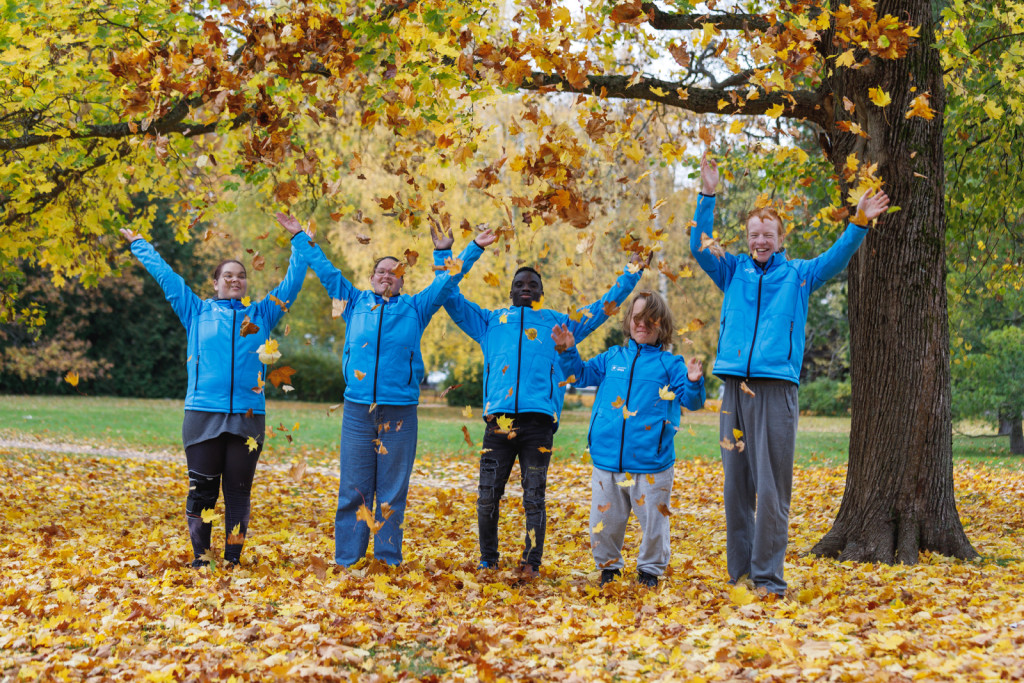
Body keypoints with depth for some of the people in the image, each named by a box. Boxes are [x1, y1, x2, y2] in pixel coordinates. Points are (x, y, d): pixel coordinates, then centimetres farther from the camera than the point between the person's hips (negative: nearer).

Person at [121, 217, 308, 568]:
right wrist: (137, 243, 25)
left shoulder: (261, 314, 15)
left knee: (239, 490, 4)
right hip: (203, 414, -1)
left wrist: (300, 243, 23)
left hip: (248, 416, 1)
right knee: (201, 489, 1)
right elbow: (164, 274, 18)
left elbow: (292, 282, 21)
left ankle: (233, 559, 11)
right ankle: (200, 558, 9)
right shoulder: (197, 311, 12)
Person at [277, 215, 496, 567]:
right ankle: (347, 561, 7)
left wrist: (474, 248, 11)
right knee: (353, 491, 2)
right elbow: (326, 271, 21)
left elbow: (447, 281, 14)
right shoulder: (355, 302, 14)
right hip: (357, 411, 1)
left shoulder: (415, 308, 12)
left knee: (392, 493, 3)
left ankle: (389, 561, 9)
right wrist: (300, 238, 24)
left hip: (399, 414, -1)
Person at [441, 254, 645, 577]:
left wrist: (632, 273, 24)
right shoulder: (491, 321, 23)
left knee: (534, 498, -1)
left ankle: (532, 563, 5)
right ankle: (487, 562, 13)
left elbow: (602, 308, 25)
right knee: (488, 497, 1)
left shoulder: (557, 322, 22)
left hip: (538, 421, -1)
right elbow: (452, 298, 26)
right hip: (498, 419, 1)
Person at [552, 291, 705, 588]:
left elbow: (691, 400, -6)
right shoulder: (612, 358, 11)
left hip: (650, 464, -3)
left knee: (653, 520, 7)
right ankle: (608, 566, 30)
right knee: (604, 521, 10)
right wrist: (567, 352, 5)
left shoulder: (670, 364, 1)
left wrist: (693, 383, -26)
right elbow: (580, 375, 20)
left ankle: (650, 569, 26)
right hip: (607, 460, 3)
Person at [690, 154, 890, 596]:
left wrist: (860, 224, -17)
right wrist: (708, 196, -4)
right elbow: (699, 247, 5)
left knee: (771, 489, -5)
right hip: (734, 388, 3)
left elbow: (836, 258, -2)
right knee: (736, 487, 7)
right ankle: (738, 574, 15)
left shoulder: (798, 274, 11)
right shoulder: (733, 272, 15)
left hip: (777, 388, -2)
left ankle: (768, 577, -1)